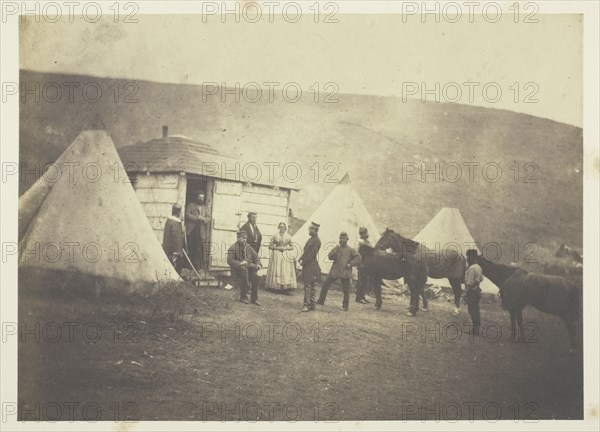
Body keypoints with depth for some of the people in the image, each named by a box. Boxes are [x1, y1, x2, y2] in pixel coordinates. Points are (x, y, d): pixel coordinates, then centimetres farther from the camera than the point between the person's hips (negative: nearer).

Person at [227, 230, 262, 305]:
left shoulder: (248, 247, 18)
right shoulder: (233, 248, 2)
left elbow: (255, 256, 20)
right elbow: (230, 260, -7)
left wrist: (258, 264, 0)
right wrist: (240, 263, -21)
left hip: (249, 265, 4)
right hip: (238, 267, -4)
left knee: (255, 276, -29)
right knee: (244, 276, -36)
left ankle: (254, 298, -24)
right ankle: (243, 297, -24)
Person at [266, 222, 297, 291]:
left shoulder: (288, 237, 7)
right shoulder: (275, 236, 4)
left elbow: (292, 247, 11)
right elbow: (270, 246, 2)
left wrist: (285, 248, -7)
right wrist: (277, 248, -11)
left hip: (285, 256, 1)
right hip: (276, 255, -1)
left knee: (286, 271, -6)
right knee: (276, 271, -5)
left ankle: (285, 286, -6)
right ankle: (276, 286, -1)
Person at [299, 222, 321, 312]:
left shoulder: (316, 241, -15)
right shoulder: (311, 239, 14)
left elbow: (312, 254, -21)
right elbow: (305, 251, 19)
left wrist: (303, 262, -16)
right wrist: (301, 259, 5)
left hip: (311, 266, -10)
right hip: (307, 266, 10)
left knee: (308, 286, -8)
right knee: (310, 286, 13)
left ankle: (307, 305, -6)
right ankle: (311, 304, 18)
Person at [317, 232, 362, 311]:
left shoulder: (350, 250, 3)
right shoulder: (336, 248, 9)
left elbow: (358, 258, -3)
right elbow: (330, 256, -3)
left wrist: (350, 264, -12)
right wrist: (336, 251, -16)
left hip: (345, 272, -2)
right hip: (334, 271, 3)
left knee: (346, 290, -2)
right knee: (325, 286, 6)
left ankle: (345, 306, 9)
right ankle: (321, 301, 20)